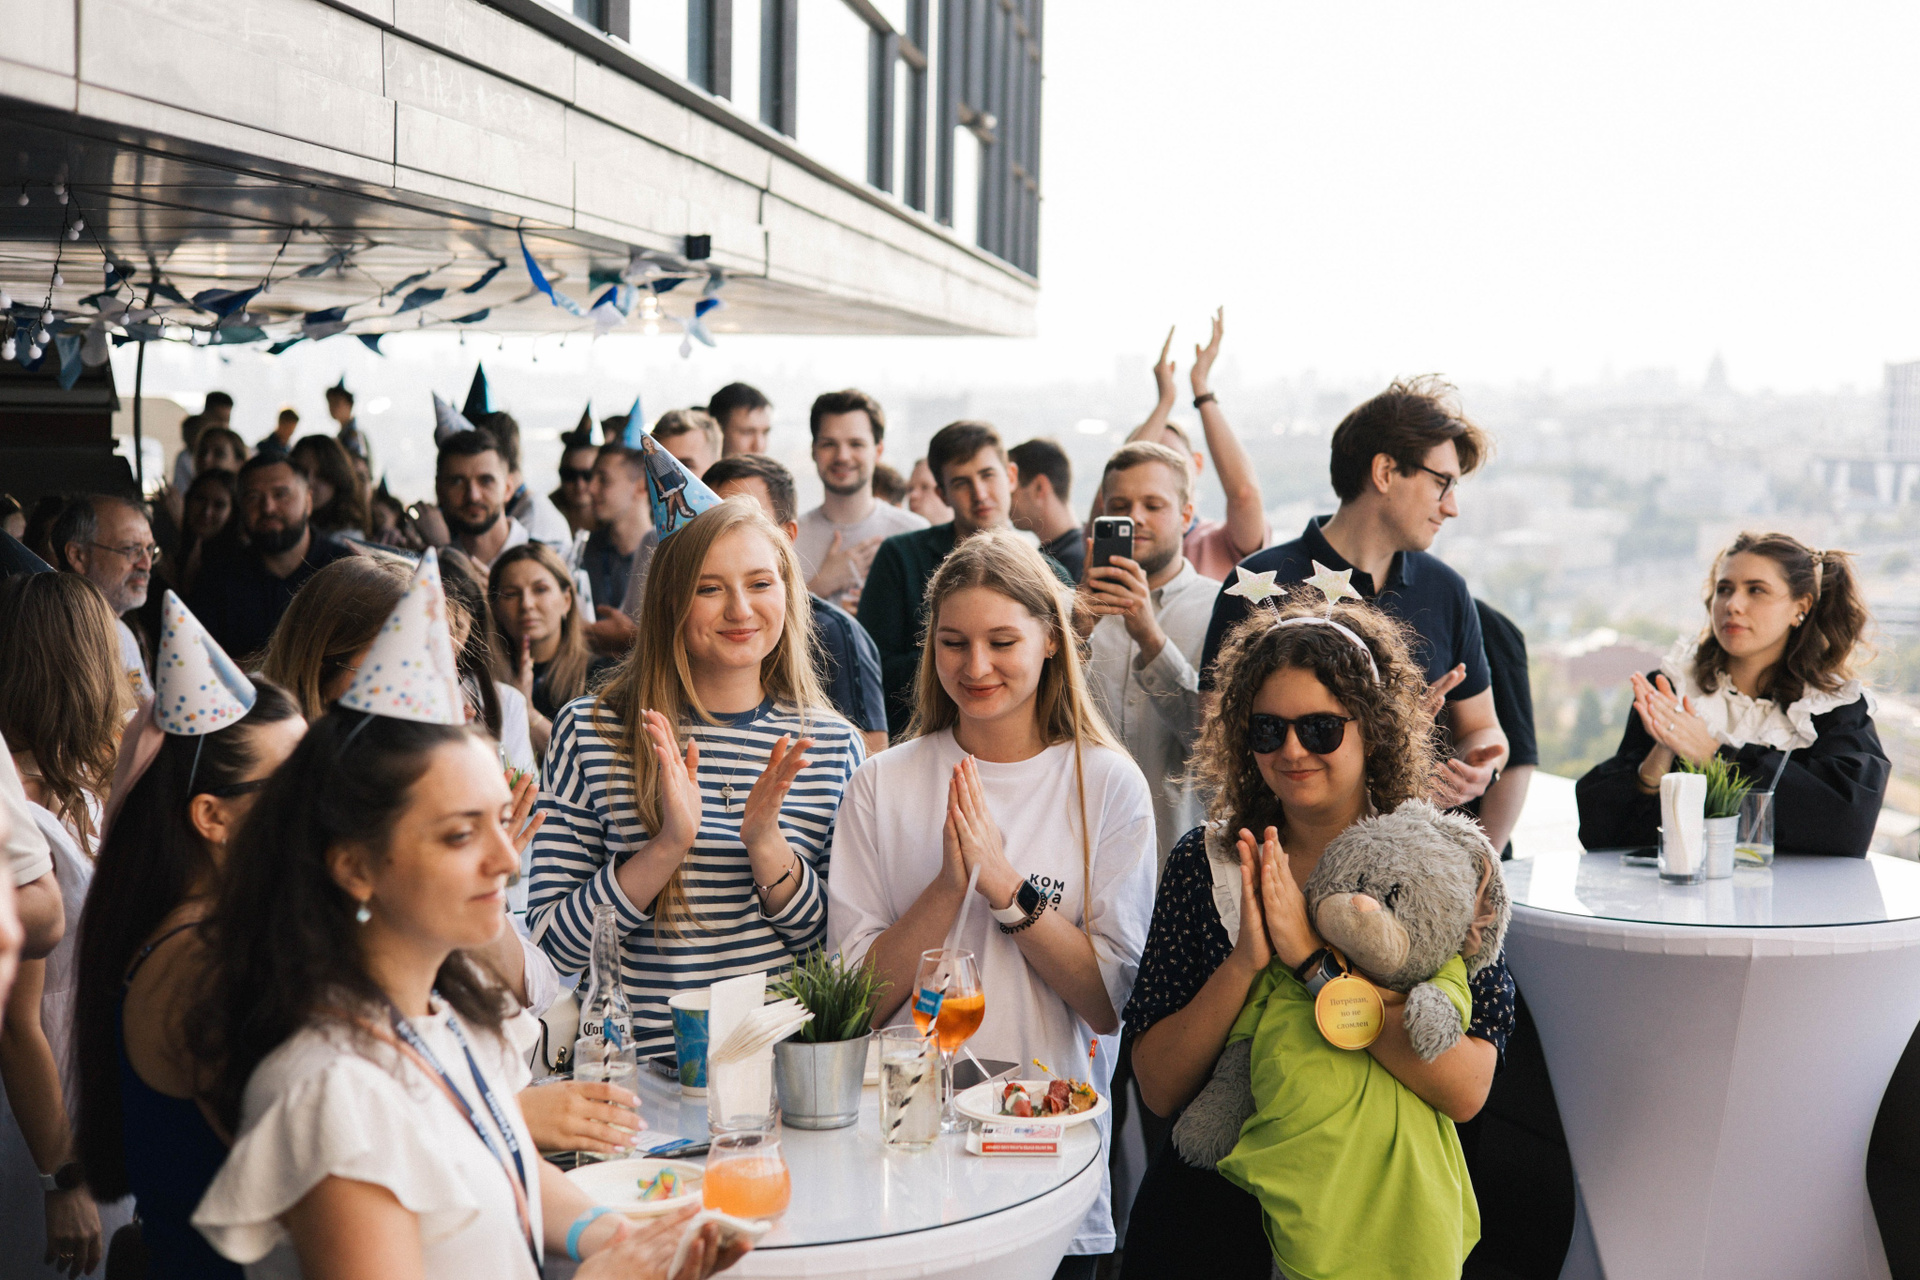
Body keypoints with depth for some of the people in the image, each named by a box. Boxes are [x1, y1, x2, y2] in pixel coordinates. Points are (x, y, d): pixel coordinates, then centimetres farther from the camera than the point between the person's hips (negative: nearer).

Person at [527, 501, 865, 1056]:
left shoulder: (833, 743, 7)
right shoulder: (589, 730, 2)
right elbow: (552, 944, -1)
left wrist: (766, 844, -10)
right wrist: (668, 845, -15)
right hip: (638, 1063, -1)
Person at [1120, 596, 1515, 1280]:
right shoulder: (1204, 863, 6)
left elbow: (1466, 1090, -13)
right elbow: (1158, 1088, 1)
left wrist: (1314, 958, -18)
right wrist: (1244, 962, -14)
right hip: (1212, 1210, 2)